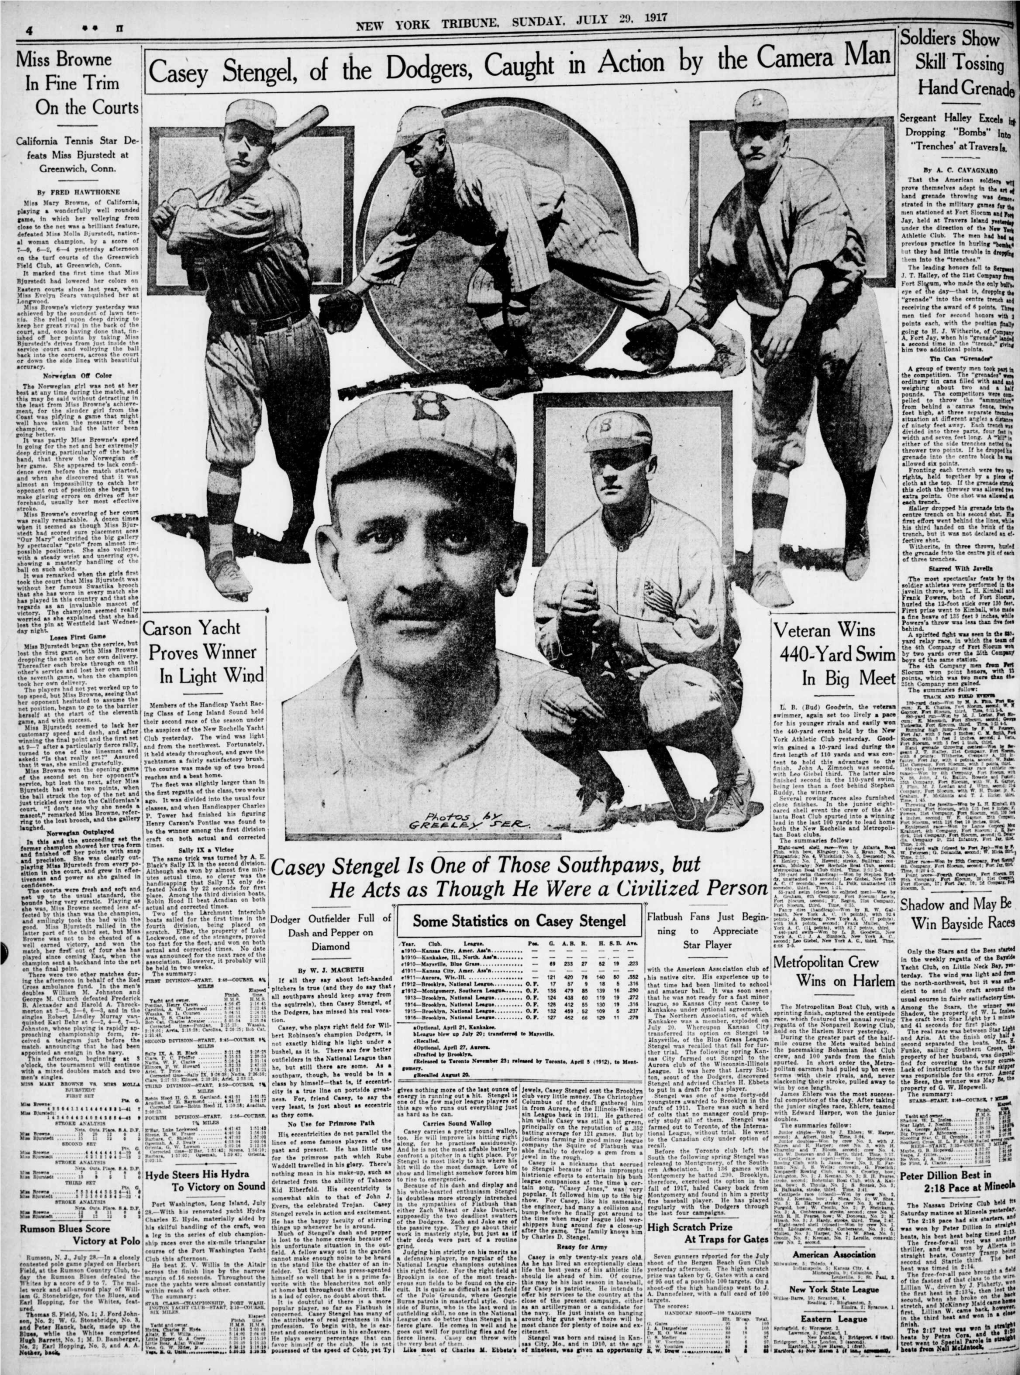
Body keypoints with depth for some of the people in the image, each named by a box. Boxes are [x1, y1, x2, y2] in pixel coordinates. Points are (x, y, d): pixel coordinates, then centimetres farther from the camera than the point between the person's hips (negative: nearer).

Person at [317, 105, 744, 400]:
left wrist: (520, 305, -44)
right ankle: (522, 373, 6)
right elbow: (401, 238, 5)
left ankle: (723, 339, 9)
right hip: (526, 234, 8)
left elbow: (521, 238, -43)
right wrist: (354, 290, 3)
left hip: (569, 220, -8)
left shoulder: (488, 171, -35)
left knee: (636, 287, -5)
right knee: (482, 292, -11)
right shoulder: (428, 190, -8)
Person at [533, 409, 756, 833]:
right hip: (604, 692, 4)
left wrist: (615, 623, -22)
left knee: (686, 698, -39)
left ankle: (734, 774, -2)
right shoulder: (571, 547, 5)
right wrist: (567, 623, -19)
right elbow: (553, 653, 4)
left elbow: (703, 643, -18)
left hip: (681, 680, -4)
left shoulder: (691, 540, -9)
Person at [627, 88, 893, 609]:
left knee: (854, 440, 5)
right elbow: (712, 283, 17)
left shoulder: (811, 182, -10)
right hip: (773, 328, 3)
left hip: (838, 312, -3)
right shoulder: (730, 210, 8)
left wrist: (796, 308, -45)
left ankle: (857, 532, 35)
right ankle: (765, 564, -13)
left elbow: (816, 250, -28)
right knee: (774, 442, -9)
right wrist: (666, 326, 4)